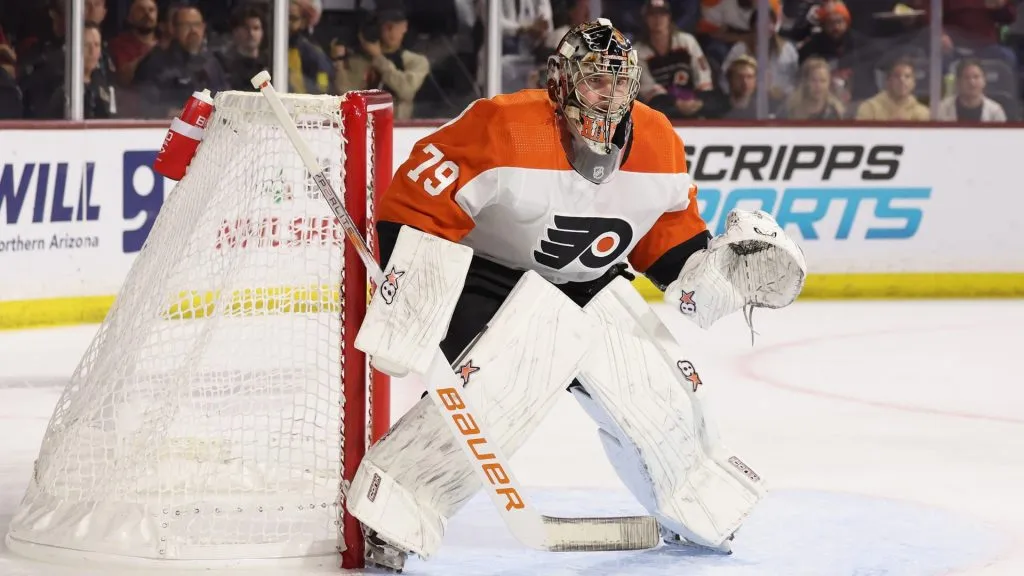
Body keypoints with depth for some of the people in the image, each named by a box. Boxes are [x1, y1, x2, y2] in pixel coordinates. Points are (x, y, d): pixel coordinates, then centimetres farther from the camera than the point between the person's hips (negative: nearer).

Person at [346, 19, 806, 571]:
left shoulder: (658, 146, -7)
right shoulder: (504, 129, -26)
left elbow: (672, 240, 7)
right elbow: (415, 206, -24)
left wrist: (732, 264, -11)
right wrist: (408, 309, -29)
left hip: (589, 287, 6)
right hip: (489, 276, -6)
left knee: (661, 386, 5)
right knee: (493, 389, -29)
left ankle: (699, 511, 31)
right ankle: (389, 510, -20)